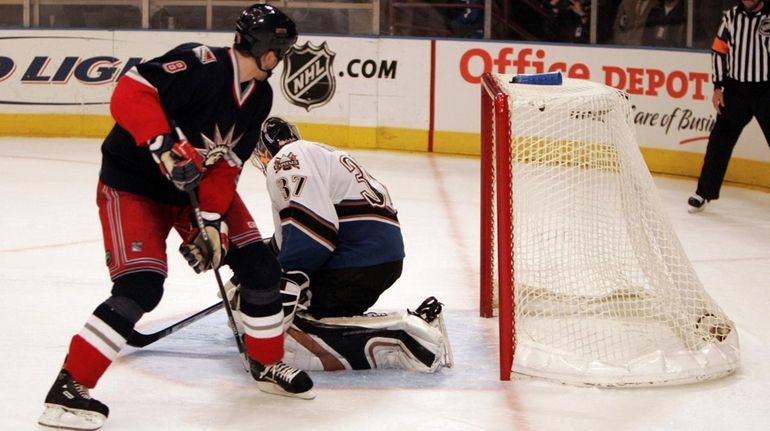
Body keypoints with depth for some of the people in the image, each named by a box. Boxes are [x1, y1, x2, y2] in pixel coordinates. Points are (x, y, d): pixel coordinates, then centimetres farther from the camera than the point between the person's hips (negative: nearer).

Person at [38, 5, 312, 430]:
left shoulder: (259, 96, -2)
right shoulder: (200, 63, -26)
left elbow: (228, 162, -4)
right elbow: (129, 92, -31)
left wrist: (213, 217, -16)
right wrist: (164, 145, -41)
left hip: (202, 185, 8)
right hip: (133, 183, -8)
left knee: (259, 266, 2)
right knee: (140, 287, -21)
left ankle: (267, 364, 24)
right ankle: (69, 387, -11)